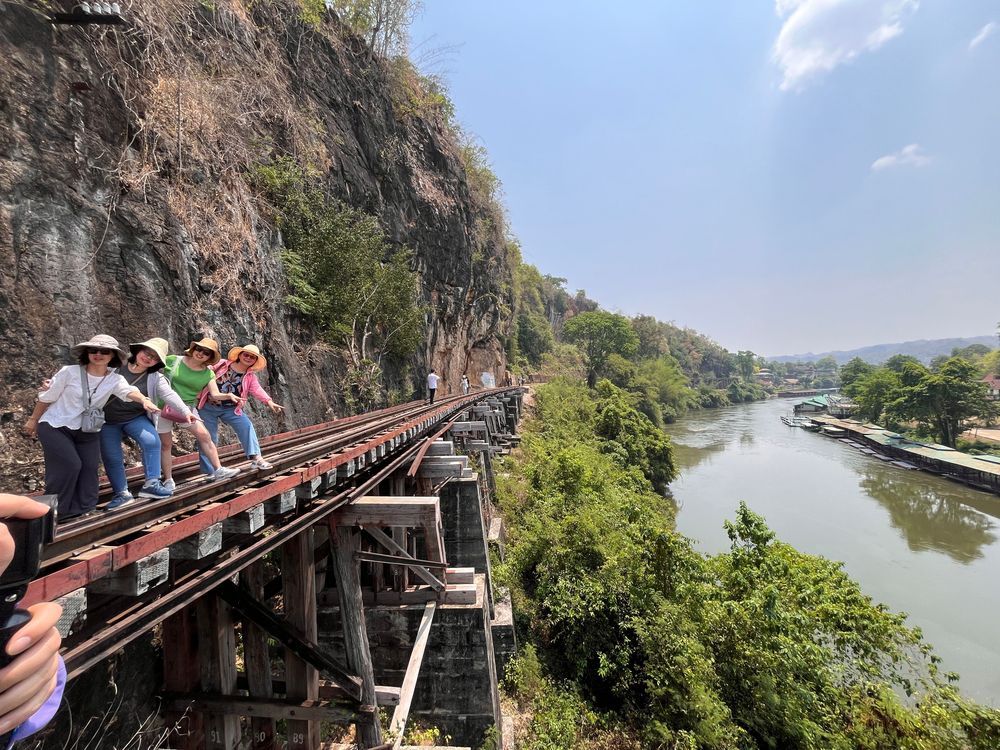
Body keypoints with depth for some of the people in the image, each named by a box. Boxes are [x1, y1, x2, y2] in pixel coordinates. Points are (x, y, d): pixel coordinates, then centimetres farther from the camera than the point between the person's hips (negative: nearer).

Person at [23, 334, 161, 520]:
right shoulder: (69, 372, -16)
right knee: (69, 465, -15)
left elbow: (128, 391, -32)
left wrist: (144, 400, -54)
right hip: (55, 426, -3)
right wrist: (33, 420, 6)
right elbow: (47, 397, -3)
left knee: (89, 467, -1)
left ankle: (82, 508, 16)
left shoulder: (115, 379, -9)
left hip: (87, 431, 4)